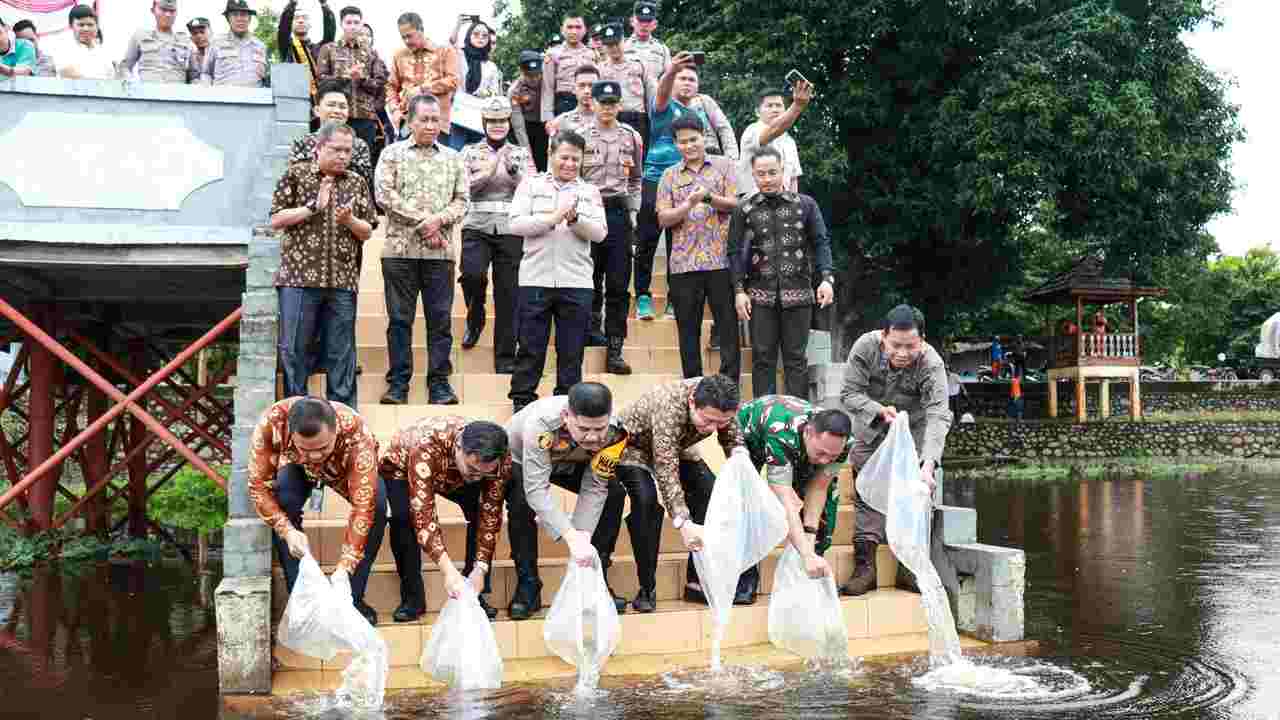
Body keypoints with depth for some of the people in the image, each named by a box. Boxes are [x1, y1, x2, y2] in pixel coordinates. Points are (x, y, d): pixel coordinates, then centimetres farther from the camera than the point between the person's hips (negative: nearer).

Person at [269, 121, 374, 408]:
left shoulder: (357, 183, 12)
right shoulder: (296, 175, 4)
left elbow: (367, 232, 11)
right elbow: (276, 220, 0)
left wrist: (349, 220, -9)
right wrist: (313, 206, -9)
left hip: (343, 280, 2)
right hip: (299, 277, -2)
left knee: (341, 354, 6)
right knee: (293, 350, 1)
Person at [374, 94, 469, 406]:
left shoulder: (453, 158, 15)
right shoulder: (392, 154, 7)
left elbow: (462, 201, 8)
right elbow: (385, 195, -5)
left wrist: (438, 220, -10)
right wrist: (422, 221, -10)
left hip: (440, 250, 2)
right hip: (400, 248, -2)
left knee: (440, 319, 2)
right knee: (399, 319, 2)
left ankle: (439, 383, 8)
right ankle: (398, 384, 9)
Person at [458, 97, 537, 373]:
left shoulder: (521, 153, 13)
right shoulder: (470, 152, 11)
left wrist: (512, 168, -13)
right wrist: (489, 169, -14)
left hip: (511, 229, 1)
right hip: (477, 227, -1)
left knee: (507, 294, -1)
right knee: (472, 273, -27)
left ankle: (505, 357, 9)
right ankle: (475, 319, 6)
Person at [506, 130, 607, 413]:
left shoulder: (590, 191, 13)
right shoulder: (531, 184, 9)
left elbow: (600, 233, 1)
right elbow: (516, 224, -4)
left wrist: (575, 219, -15)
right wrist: (552, 219, -14)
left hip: (576, 282, 1)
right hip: (535, 278, -1)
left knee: (572, 350, 5)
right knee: (530, 347, 4)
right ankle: (522, 400, 14)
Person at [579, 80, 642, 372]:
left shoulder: (631, 137, 10)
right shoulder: (580, 134, 1)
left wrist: (632, 209, 9)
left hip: (619, 212, 2)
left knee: (619, 285, 1)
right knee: (590, 280, 1)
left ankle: (614, 350, 4)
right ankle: (592, 328, 19)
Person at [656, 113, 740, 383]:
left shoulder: (723, 166, 8)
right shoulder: (670, 175, 12)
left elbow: (737, 204, -1)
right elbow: (663, 219, 3)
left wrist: (709, 197, -17)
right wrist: (689, 204, -14)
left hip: (720, 260, -2)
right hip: (683, 264, 2)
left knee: (729, 327, -1)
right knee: (688, 330, 7)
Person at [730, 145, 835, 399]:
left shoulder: (805, 204, 6)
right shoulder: (745, 210, 7)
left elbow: (821, 243, 4)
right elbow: (736, 252, 5)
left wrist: (827, 278, -10)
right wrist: (739, 290, -4)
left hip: (798, 293, 0)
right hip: (760, 295, 1)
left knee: (796, 357, 5)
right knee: (762, 358, 4)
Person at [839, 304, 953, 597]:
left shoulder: (931, 364, -31)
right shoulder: (865, 347, -25)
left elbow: (938, 416, -39)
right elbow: (849, 393, -18)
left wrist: (928, 464, -52)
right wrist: (879, 409, -36)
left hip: (911, 432, -1)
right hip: (871, 430, 2)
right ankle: (865, 565, -1)